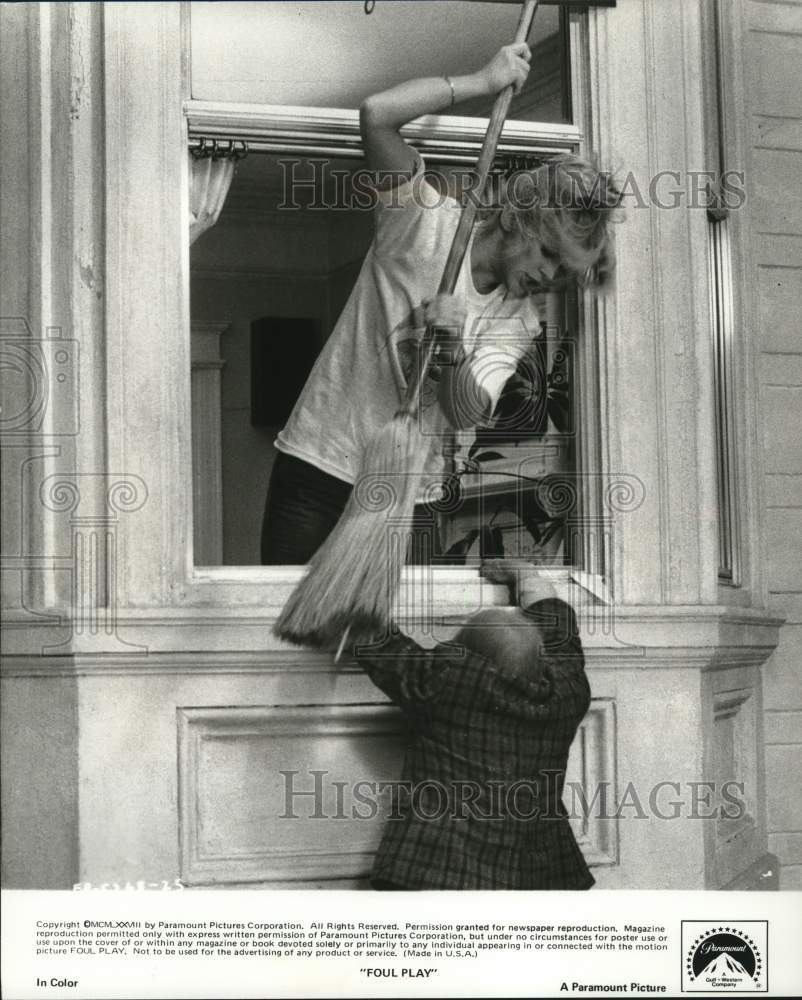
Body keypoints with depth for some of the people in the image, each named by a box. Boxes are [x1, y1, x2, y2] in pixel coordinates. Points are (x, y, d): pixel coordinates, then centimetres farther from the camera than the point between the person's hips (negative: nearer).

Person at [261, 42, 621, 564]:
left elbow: (468, 414, -10)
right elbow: (378, 114, -20)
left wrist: (452, 351, -29)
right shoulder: (429, 221, -6)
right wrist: (484, 80, -13)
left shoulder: (520, 322, 5)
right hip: (320, 467, -4)